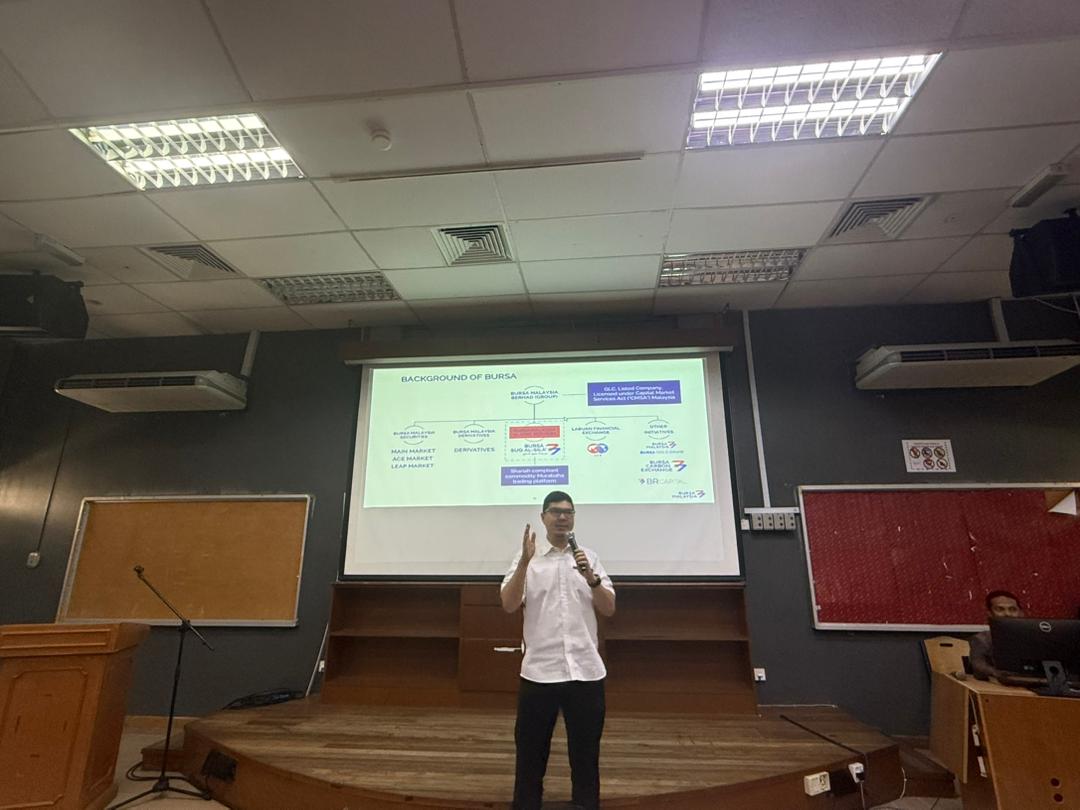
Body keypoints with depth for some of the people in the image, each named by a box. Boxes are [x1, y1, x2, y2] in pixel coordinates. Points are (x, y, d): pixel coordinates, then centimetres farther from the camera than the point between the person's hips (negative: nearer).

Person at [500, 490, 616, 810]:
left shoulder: (589, 557, 8)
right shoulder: (527, 558, 3)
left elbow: (609, 609, 4)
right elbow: (509, 605, -9)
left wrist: (591, 577, -14)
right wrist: (525, 561, -21)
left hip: (586, 671, 2)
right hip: (539, 672, -1)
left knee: (586, 754, 12)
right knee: (530, 753, 10)